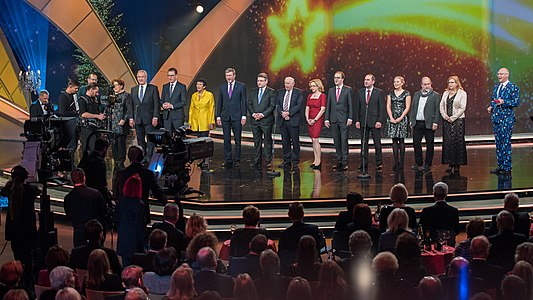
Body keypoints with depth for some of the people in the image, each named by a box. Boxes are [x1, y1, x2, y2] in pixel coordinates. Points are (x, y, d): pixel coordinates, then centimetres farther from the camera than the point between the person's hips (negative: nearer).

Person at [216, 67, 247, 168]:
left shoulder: (241, 86, 2)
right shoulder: (222, 87, 11)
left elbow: (244, 102, 0)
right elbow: (219, 103, 12)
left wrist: (244, 116, -7)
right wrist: (218, 116, 5)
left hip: (237, 116, -3)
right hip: (225, 117, 3)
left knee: (237, 139, 0)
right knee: (226, 140, 3)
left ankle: (237, 160, 6)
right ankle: (227, 160, 7)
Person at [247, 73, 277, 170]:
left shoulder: (271, 92, -2)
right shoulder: (253, 91, 13)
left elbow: (272, 106, -8)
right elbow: (249, 104, 10)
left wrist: (263, 114, -16)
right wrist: (253, 114, -7)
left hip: (266, 121, -5)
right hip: (255, 121, 5)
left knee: (267, 142, -1)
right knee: (257, 142, 8)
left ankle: (268, 162, 2)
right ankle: (257, 161, 12)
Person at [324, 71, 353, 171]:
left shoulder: (348, 90, 1)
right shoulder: (331, 91, 13)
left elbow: (350, 105, -2)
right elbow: (328, 105, 12)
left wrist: (350, 118, -10)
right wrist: (326, 119, 4)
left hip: (344, 119, -4)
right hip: (333, 120, 4)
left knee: (344, 141, -7)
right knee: (336, 142, 6)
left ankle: (345, 162, -5)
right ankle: (339, 161, 11)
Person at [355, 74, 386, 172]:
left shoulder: (379, 93, 0)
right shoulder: (360, 92, 10)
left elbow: (382, 108, -3)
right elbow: (357, 107, 11)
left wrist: (380, 121, -11)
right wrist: (357, 120, 3)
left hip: (375, 122, -3)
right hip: (363, 122, 4)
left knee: (377, 144, -1)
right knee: (364, 144, 5)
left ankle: (379, 163, 7)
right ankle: (364, 164, 9)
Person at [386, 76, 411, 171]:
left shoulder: (406, 94, 1)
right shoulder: (391, 93, 11)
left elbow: (407, 107, -4)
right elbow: (388, 106, 7)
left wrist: (400, 118, -12)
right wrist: (391, 118, -7)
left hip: (402, 119, -3)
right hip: (392, 119, 3)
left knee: (401, 140, -2)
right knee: (394, 140, 1)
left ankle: (401, 163, 0)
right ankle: (396, 162, 4)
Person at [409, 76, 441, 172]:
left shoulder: (436, 95, -1)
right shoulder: (416, 95, 14)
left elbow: (437, 110, -6)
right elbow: (412, 108, 15)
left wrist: (435, 123, -13)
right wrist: (411, 120, 7)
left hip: (429, 124, -4)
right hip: (417, 124, 4)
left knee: (429, 145, 2)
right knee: (416, 143, 6)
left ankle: (427, 164, 10)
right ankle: (418, 163, 16)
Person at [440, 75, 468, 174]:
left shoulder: (462, 93, 0)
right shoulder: (445, 93, 15)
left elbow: (462, 108, -7)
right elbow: (441, 105, 11)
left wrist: (453, 117, -13)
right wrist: (444, 115, -6)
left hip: (458, 120, -4)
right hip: (447, 121, 5)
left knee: (457, 142, -5)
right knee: (447, 142, 1)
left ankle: (457, 165, -2)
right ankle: (450, 163, 6)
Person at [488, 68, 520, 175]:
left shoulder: (513, 87, -5)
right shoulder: (496, 87, 16)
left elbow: (516, 102, -12)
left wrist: (503, 102, -23)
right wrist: (491, 107, 4)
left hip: (507, 118, -7)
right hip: (496, 117, 7)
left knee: (506, 142, -8)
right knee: (498, 142, 9)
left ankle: (507, 167, -4)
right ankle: (500, 165, 16)